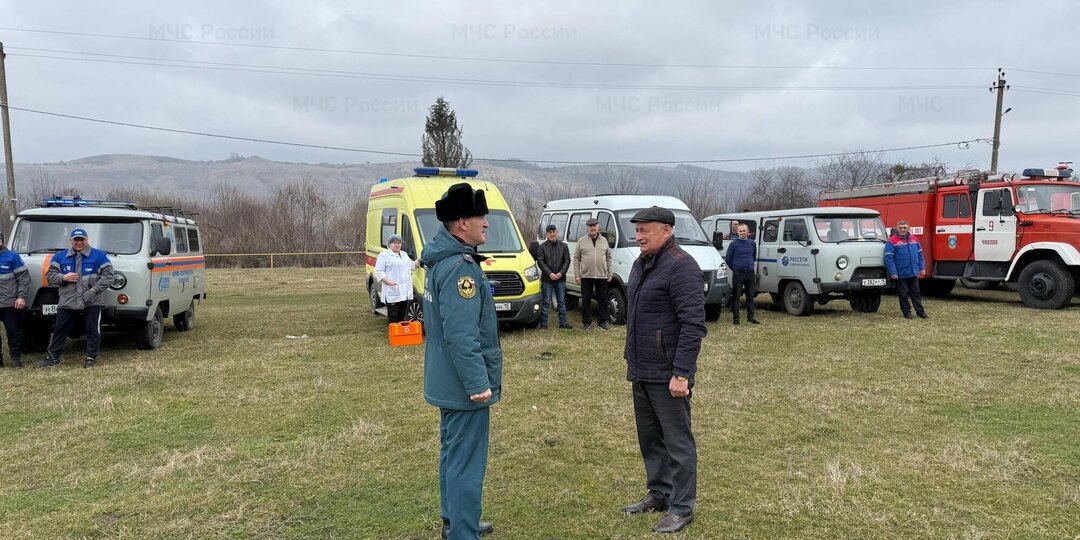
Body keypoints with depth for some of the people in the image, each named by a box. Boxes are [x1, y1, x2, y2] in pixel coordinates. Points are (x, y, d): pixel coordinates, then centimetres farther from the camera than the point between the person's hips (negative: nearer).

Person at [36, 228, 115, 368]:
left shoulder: (99, 255, 1)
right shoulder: (60, 257, 10)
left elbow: (108, 275, -5)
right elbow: (49, 276, 11)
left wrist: (93, 290, -14)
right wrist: (63, 278, -10)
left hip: (92, 302, -3)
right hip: (67, 302, 3)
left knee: (93, 330, 2)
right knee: (59, 330, 9)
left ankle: (91, 357, 10)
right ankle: (52, 357, 19)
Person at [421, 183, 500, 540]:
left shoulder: (443, 260, 10)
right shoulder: (460, 268, -23)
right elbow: (462, 336, -28)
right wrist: (478, 384, -25)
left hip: (447, 382, 11)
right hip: (464, 386, -11)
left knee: (452, 453, 22)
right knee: (467, 463, -1)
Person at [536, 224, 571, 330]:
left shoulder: (563, 246, 6)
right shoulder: (542, 247, 0)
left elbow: (567, 261, 3)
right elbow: (540, 262, -6)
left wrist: (561, 273, -11)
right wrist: (550, 273, -16)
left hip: (560, 279, 2)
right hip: (547, 279, -2)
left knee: (562, 302, 9)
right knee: (546, 302, 1)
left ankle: (563, 323, 15)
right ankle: (543, 324, 5)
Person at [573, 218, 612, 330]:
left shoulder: (604, 240, 9)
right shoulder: (582, 241, 3)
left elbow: (608, 258, 12)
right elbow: (576, 259, 2)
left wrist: (609, 274, 7)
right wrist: (576, 275, -4)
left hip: (602, 276, 1)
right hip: (586, 276, -1)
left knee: (603, 300, 7)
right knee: (586, 300, 4)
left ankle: (603, 321, 16)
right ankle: (586, 322, 13)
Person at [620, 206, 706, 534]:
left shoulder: (681, 266, -16)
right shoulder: (641, 264, 12)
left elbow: (693, 325, -21)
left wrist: (681, 373, -24)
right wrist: (631, 358, 18)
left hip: (667, 374, -9)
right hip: (641, 372, 9)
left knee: (677, 441, 3)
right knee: (650, 438, 18)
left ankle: (682, 508, 14)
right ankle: (658, 494, 32)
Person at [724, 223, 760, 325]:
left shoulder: (752, 243, 8)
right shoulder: (734, 243, -4)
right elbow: (728, 259, 2)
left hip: (750, 273, 4)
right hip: (738, 274, -4)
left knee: (750, 296, 8)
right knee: (736, 296, -3)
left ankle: (750, 317, 14)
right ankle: (735, 318, 1)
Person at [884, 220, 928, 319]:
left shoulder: (914, 239, 8)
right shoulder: (892, 241, -10)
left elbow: (920, 254, 15)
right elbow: (888, 258, -14)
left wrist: (922, 268, 9)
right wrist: (893, 273, -18)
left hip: (914, 273, 5)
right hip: (901, 274, -5)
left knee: (916, 293, 10)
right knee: (903, 294, 4)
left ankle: (920, 312, 16)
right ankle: (906, 312, 13)